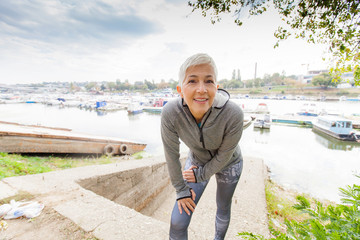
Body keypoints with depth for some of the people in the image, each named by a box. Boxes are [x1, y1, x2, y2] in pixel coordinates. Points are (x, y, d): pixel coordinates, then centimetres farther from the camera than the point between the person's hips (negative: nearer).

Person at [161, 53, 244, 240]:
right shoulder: (170, 113, -34)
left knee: (223, 210, 24)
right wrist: (181, 189, -7)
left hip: (228, 164, 0)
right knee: (178, 223, 0)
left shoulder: (233, 114, -37)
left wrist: (201, 175, -8)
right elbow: (172, 154, -18)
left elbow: (224, 156, -20)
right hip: (197, 160, 1)